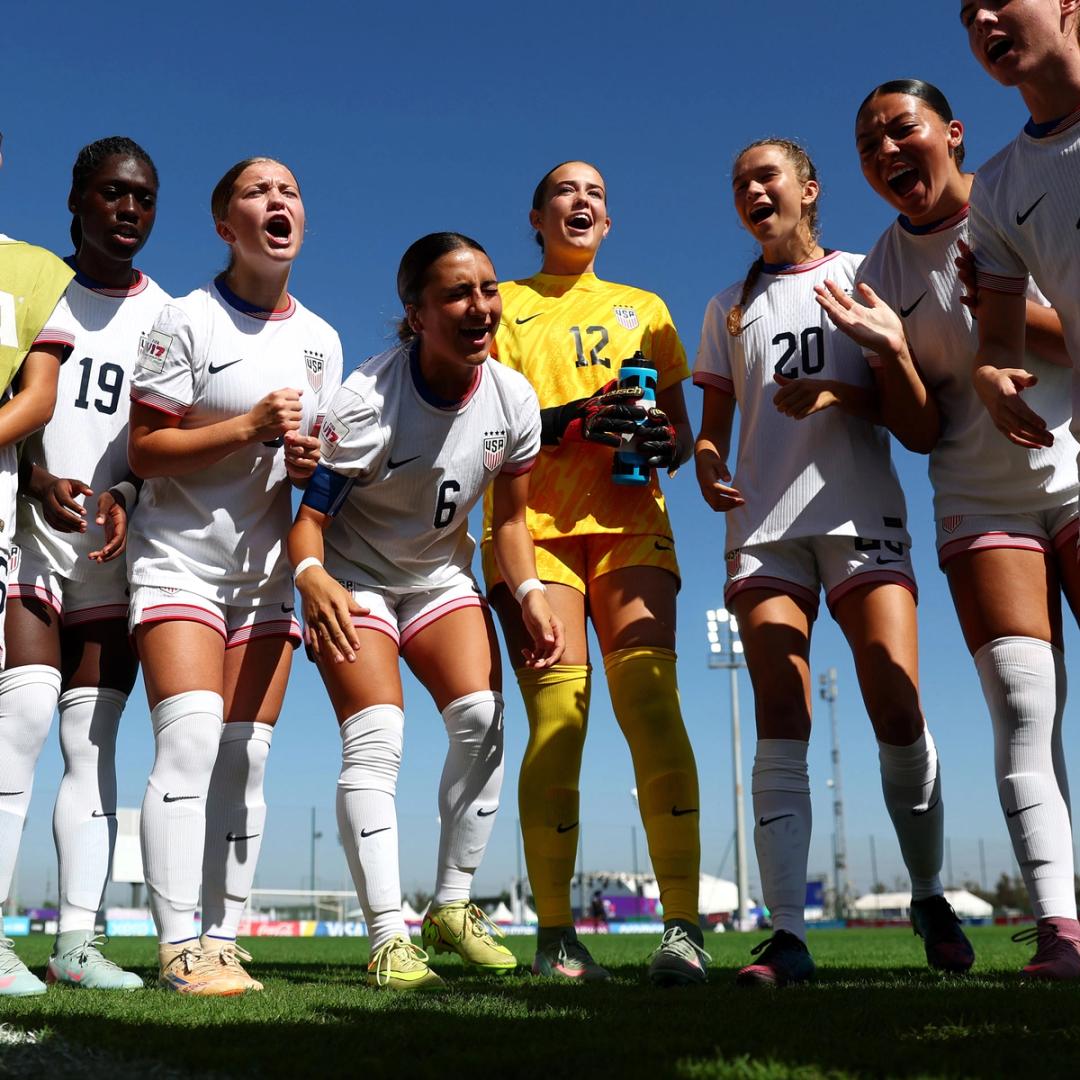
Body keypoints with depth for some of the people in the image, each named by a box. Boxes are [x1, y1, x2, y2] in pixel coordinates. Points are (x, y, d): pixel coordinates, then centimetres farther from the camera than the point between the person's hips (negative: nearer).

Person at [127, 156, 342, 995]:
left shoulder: (322, 339, 10)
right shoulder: (188, 321, -6)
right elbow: (144, 451, -9)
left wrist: (309, 462, -6)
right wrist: (249, 427, -19)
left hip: (265, 568, 5)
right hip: (178, 557, -4)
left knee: (245, 755, 1)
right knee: (190, 738, -17)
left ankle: (223, 939, 8)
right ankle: (178, 947, -13)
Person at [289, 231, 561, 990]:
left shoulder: (513, 398, -11)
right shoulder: (369, 399, -26)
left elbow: (510, 518, 0)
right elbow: (310, 512, -27)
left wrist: (531, 594, -15)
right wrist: (312, 576, -49)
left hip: (442, 574, 5)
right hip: (356, 578, -4)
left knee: (482, 717, -12)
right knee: (376, 736, -18)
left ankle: (452, 906, 4)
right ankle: (389, 939, -13)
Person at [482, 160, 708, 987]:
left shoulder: (643, 309, 24)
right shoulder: (503, 305, 17)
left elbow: (682, 428, 20)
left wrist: (664, 445, -4)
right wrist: (569, 420, -11)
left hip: (629, 522, 2)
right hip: (532, 522, -1)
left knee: (651, 702, -17)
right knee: (557, 717, -13)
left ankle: (684, 924, -18)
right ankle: (555, 934, -7)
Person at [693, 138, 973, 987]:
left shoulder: (863, 274, 13)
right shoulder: (729, 310, 20)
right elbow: (715, 422, 16)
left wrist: (836, 392, -13)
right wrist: (708, 470, -7)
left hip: (861, 511, -2)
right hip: (764, 522, 2)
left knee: (897, 710, -11)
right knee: (781, 723, -10)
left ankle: (930, 899, 11)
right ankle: (787, 933, -12)